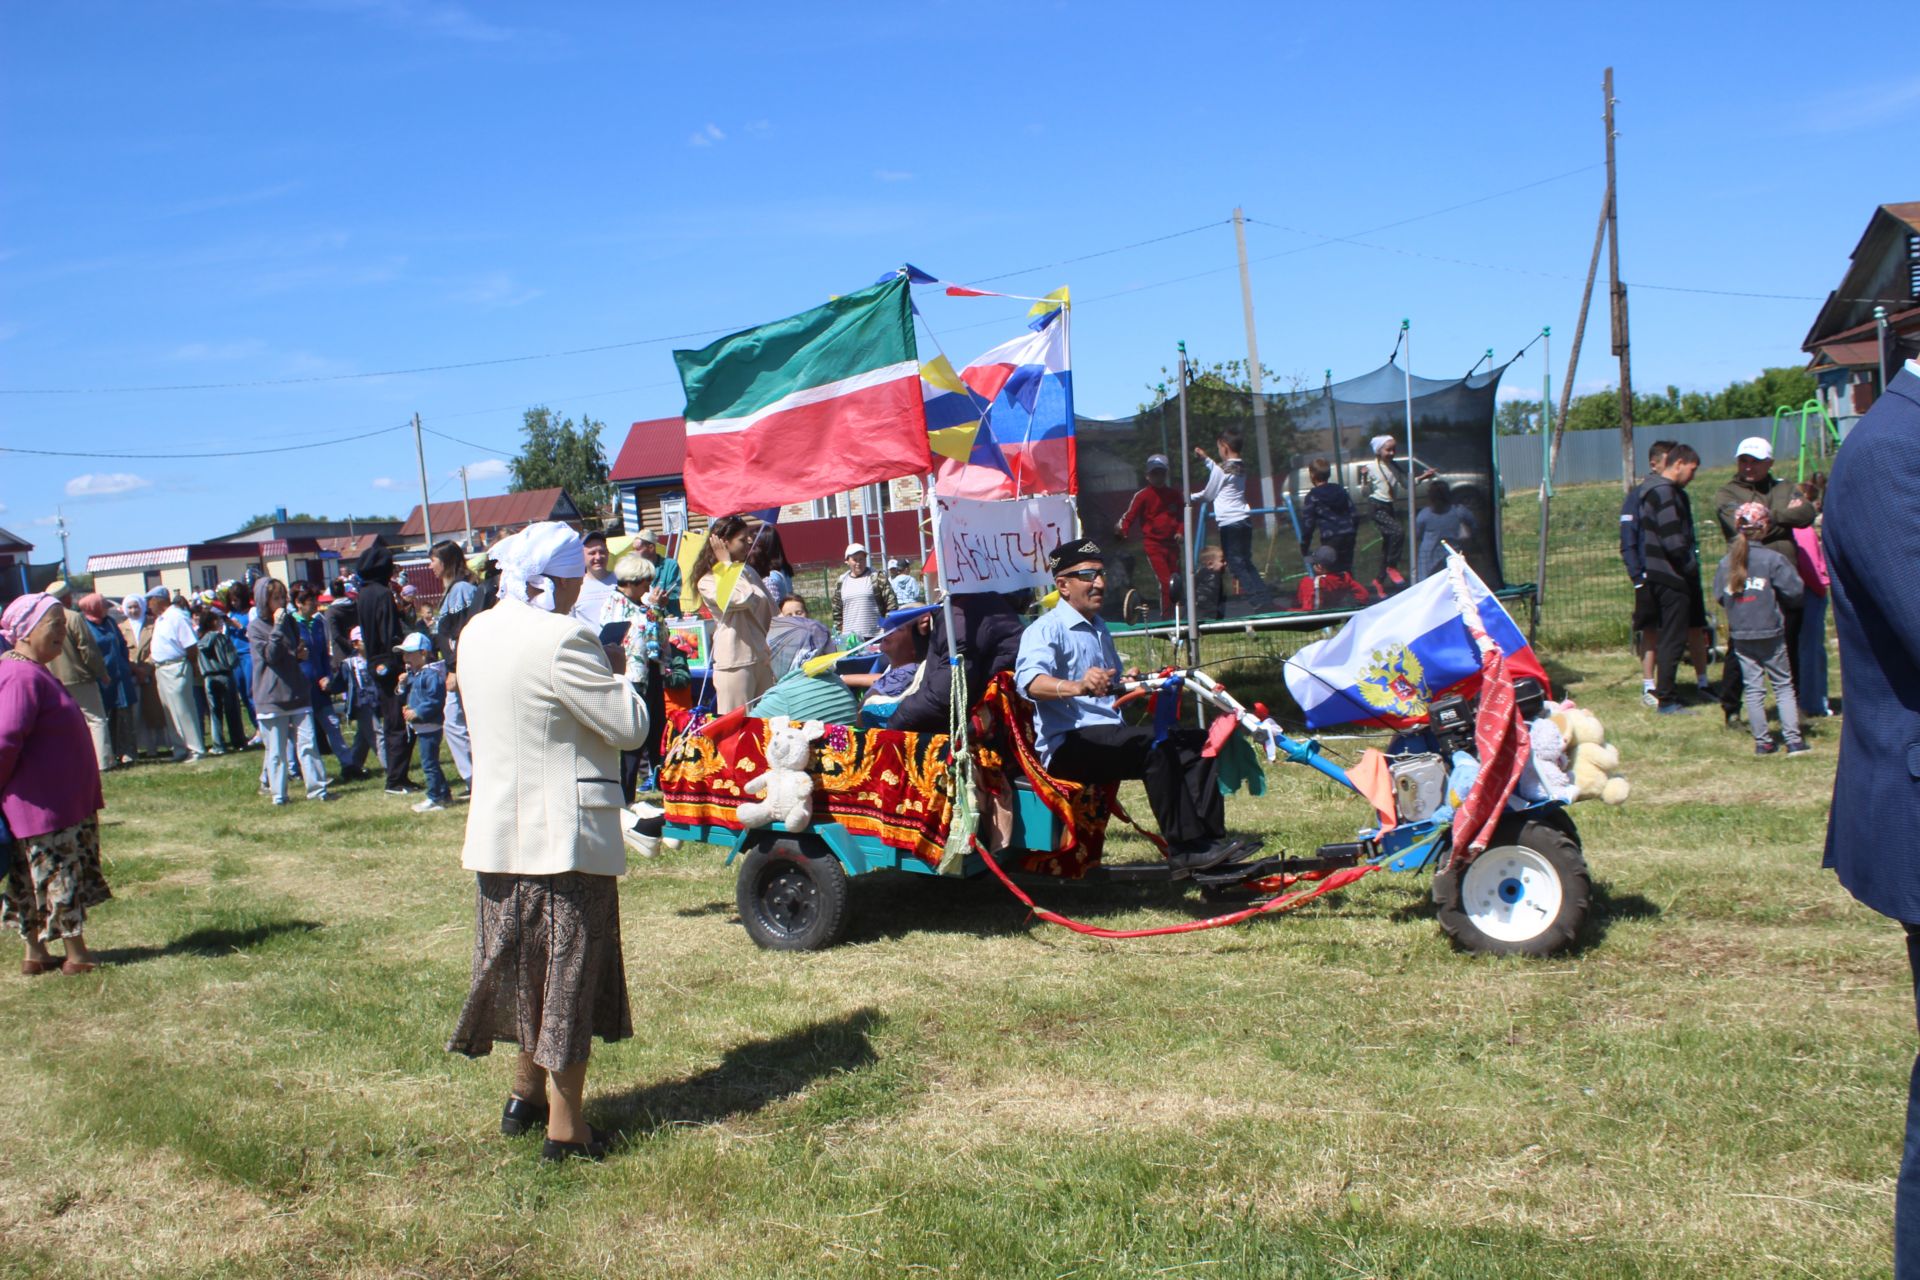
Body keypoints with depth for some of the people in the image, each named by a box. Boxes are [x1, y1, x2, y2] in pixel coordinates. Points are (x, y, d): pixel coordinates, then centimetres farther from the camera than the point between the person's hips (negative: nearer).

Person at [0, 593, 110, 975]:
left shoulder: (35, 672, 11)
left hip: (63, 800, 10)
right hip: (45, 804, -10)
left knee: (35, 883, 15)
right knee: (59, 879, 0)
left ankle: (35, 954, 23)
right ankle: (77, 954, 8)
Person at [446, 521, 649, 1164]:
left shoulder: (477, 633, 4)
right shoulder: (562, 640, -22)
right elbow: (630, 726, -19)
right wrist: (615, 672, -3)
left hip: (499, 830, 8)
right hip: (564, 833, -8)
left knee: (527, 963, 21)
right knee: (569, 972, 3)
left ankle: (525, 1095, 35)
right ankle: (565, 1130, 11)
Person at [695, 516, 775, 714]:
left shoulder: (748, 571, 16)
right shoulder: (708, 582, -5)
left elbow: (771, 610, 19)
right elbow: (742, 600, -20)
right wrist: (726, 563, -8)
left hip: (763, 658, 7)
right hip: (736, 662, -7)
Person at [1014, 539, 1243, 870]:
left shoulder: (1099, 628, 24)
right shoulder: (1047, 629, -6)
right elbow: (1029, 679, -28)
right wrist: (1077, 687, -47)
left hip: (1110, 736, 9)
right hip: (1067, 746, -9)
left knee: (1198, 741, -5)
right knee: (1155, 743, -31)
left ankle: (1209, 839, -12)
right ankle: (1183, 848, -28)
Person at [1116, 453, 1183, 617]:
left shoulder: (1174, 494, 9)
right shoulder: (1142, 495, -4)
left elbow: (1181, 516, 18)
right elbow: (1130, 515, -10)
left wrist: (1180, 531, 0)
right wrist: (1122, 529, -29)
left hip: (1171, 543, 5)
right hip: (1153, 544, -5)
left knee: (1176, 581, 10)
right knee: (1165, 581, -16)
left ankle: (1176, 615, 23)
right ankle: (1166, 616, -12)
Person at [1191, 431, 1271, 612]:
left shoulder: (1222, 468, -11)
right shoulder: (1241, 467, 11)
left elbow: (1208, 495, 1)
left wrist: (1190, 497, 17)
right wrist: (1206, 459, 34)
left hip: (1229, 524, -8)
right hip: (1244, 520, 8)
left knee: (1236, 565, -3)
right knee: (1246, 564, 14)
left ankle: (1257, 602, -8)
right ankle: (1264, 598, 8)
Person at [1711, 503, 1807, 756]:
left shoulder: (1727, 561, 0)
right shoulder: (1773, 559, -11)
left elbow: (1719, 595, 4)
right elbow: (1794, 591, -11)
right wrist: (1779, 602, 10)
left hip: (1740, 635, 3)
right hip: (1771, 633, -3)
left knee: (1753, 688, 8)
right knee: (1783, 685, 7)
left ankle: (1762, 742, 9)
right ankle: (1793, 739, 3)